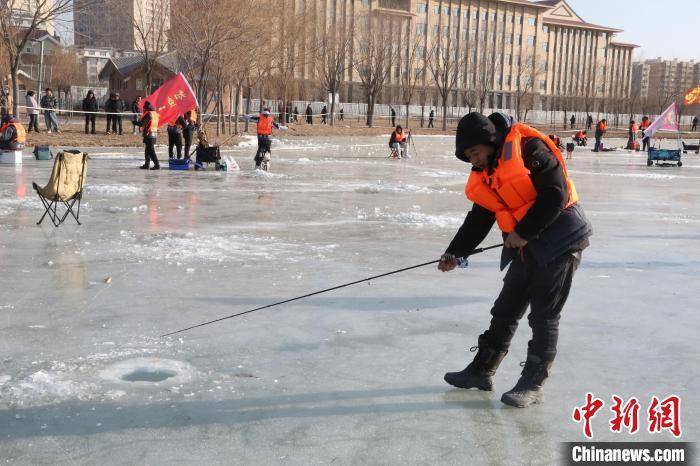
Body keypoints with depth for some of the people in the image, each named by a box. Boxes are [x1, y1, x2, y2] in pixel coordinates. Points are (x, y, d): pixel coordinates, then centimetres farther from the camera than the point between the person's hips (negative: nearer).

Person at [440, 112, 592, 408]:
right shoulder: (484, 174, 8)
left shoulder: (528, 149, -18)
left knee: (543, 315, -2)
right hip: (526, 247, 8)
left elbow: (556, 194, -22)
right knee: (506, 309, 12)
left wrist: (523, 232, -19)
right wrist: (456, 253, 7)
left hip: (560, 238, -8)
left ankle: (533, 384, 8)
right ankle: (482, 370, 24)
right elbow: (479, 218, 14)